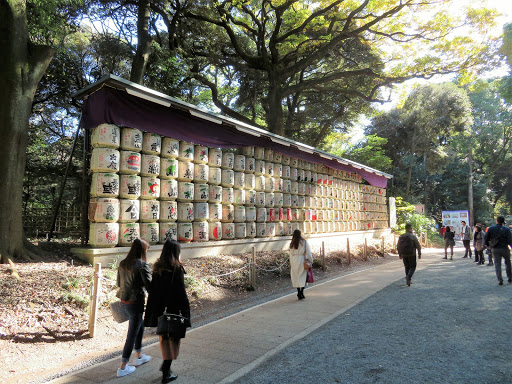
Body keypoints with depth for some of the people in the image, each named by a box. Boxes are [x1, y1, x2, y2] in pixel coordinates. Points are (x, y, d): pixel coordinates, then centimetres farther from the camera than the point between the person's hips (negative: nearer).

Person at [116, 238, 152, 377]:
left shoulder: (122, 263, 4)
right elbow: (149, 286, -17)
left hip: (124, 301, 8)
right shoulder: (142, 265, -19)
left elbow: (119, 283, 14)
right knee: (132, 335, 7)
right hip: (135, 302, -8)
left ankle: (139, 357, 41)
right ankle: (123, 368, 18)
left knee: (140, 326, 26)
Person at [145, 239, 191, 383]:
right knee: (173, 339, 10)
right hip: (173, 309, -6)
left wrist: (150, 314, 12)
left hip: (159, 310, 6)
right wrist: (185, 313, -11)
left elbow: (152, 290, 5)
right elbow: (181, 293, -18)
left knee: (164, 338, 21)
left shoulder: (157, 268, 1)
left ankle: (165, 365, 36)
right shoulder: (177, 270, -17)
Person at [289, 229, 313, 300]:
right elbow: (308, 252, -6)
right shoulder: (304, 242, -5)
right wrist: (310, 260, 4)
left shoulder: (292, 244, 4)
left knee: (296, 277, 10)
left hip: (294, 261, 3)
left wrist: (291, 264, 13)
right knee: (303, 277, 6)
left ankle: (299, 294, 11)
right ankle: (301, 292, -4)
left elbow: (291, 254, 7)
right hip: (302, 260, -3)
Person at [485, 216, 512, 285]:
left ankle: (500, 279, -4)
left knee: (497, 264, 4)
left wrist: (488, 245, 17)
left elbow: (486, 239, 1)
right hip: (504, 248, 0)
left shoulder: (491, 229, -2)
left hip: (495, 249, 1)